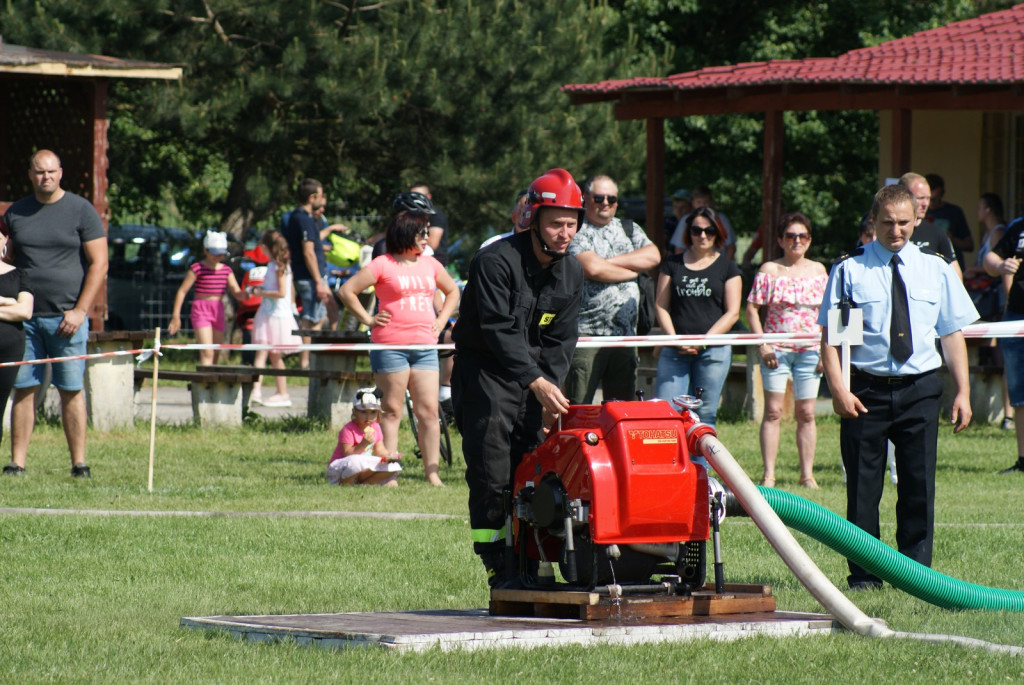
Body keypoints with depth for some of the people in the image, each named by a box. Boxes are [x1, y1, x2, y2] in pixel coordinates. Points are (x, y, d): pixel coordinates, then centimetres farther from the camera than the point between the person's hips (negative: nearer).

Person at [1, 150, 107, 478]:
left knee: (71, 389, -1)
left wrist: (80, 310, -10)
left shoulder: (81, 211, 0)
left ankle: (79, 463, 3)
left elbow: (99, 264, -2)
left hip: (67, 317, -3)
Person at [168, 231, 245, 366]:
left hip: (218, 312, 6)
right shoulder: (197, 268, -6)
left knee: (215, 355, 9)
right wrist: (176, 316, -9)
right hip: (201, 310, -6)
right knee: (207, 353, -17)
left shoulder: (226, 270, 9)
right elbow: (182, 291, -5)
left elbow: (237, 294, 6)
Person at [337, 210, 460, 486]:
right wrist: (368, 319, -2)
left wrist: (441, 320, 18)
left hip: (425, 347, 5)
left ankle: (432, 473, 1)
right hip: (390, 346, -5)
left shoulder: (430, 265, 15)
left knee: (428, 411, -1)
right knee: (392, 411, -1)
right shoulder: (383, 265, -2)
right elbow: (346, 291, -2)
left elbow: (452, 291, 31)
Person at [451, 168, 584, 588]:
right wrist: (535, 383, -33)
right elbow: (498, 329, -25)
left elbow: (560, 340, 5)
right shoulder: (496, 261, -19)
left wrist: (551, 388, -10)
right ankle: (497, 567, -8)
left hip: (534, 374, 6)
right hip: (486, 370, -6)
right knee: (492, 474, -11)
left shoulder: (571, 273, 3)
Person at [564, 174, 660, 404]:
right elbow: (592, 268, -16)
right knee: (578, 407, -9)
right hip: (587, 332, -6)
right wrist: (633, 270, -1)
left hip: (624, 334, 6)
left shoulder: (630, 229, 19)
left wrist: (609, 262, -7)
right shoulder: (576, 232, 0)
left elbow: (653, 256, 2)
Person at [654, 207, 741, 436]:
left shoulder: (727, 268, 8)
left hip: (713, 351, -1)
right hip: (674, 351, 1)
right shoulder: (673, 264, 13)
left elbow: (732, 313, 2)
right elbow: (661, 305, 8)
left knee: (705, 415, -1)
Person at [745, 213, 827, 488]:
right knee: (773, 411, -4)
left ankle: (807, 474, 8)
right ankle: (769, 473, -2)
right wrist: (762, 345, -9)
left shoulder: (818, 271, 9)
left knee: (806, 413, 3)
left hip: (809, 350, 2)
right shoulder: (769, 270, 1)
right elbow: (752, 308, 0)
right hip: (776, 350, -2)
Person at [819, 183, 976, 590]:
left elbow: (953, 334, 10)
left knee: (919, 485, 1)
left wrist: (962, 392, 3)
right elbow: (829, 338, -2)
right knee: (863, 487, 0)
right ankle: (864, 574, 8)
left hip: (919, 389, 2)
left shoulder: (936, 271, 9)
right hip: (866, 390, -2)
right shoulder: (850, 271, 1)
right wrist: (839, 390, -14)